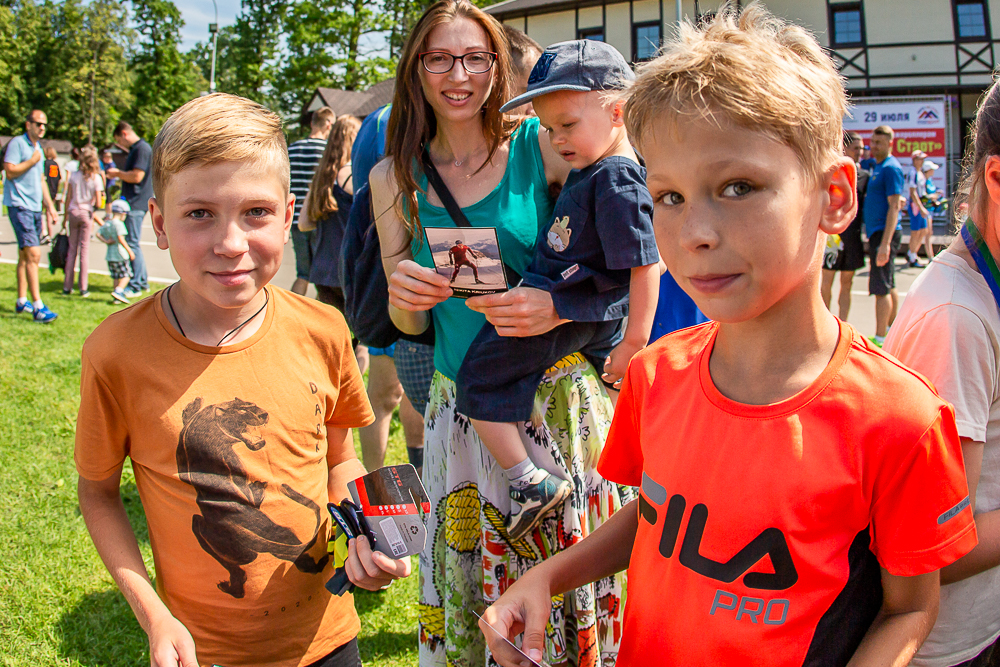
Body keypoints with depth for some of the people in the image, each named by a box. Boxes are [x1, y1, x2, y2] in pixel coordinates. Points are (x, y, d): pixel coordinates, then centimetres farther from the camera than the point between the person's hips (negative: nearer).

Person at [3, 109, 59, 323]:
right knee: (33, 254, -15)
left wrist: (50, 206, 22)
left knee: (25, 256, 13)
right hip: (20, 206, -8)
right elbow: (10, 172, -18)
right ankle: (38, 306, -17)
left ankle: (22, 301, 19)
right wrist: (32, 161, -10)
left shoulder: (38, 148, 19)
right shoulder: (17, 143, -7)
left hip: (35, 208, 8)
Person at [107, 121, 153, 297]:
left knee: (133, 243, -8)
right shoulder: (136, 149, 18)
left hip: (136, 203, -10)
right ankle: (142, 281, 20)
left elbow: (137, 176, -21)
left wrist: (118, 173, -7)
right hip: (132, 203, 10)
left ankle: (136, 286, -5)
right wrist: (119, 174, 14)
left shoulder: (142, 149, -14)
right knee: (133, 243, 14)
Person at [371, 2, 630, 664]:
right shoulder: (394, 178, 4)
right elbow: (411, 324, 9)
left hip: (559, 397, -2)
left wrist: (562, 305, -23)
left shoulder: (541, 147, -6)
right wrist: (405, 297, -14)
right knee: (468, 595, 12)